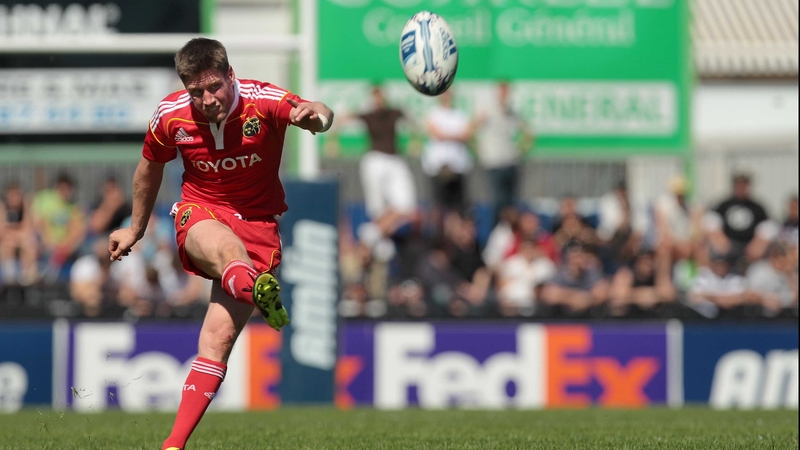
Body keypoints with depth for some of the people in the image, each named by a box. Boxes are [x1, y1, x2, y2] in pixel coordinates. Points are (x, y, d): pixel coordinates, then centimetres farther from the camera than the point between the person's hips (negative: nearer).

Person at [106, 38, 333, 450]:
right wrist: (136, 229, 24)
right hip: (200, 214, 1)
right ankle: (257, 290, -73)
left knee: (218, 337, -13)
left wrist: (315, 115, -57)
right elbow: (149, 168, 12)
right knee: (224, 245, -40)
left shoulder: (263, 101, -15)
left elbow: (317, 114, -32)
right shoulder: (171, 116, -7)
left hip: (257, 222, -1)